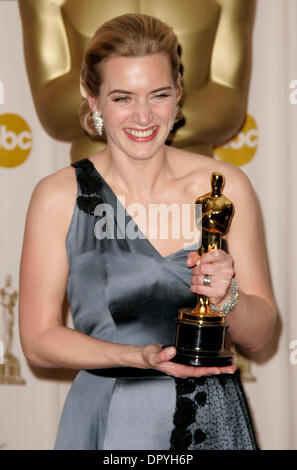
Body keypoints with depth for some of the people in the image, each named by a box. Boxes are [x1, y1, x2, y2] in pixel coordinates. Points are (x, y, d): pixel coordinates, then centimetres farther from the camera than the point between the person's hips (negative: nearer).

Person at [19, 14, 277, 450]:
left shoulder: (225, 185, -6)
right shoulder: (59, 196, -9)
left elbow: (258, 336, -2)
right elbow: (39, 339, -7)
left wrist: (227, 297, -23)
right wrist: (142, 356, -20)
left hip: (213, 421, 2)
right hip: (108, 420, -2)